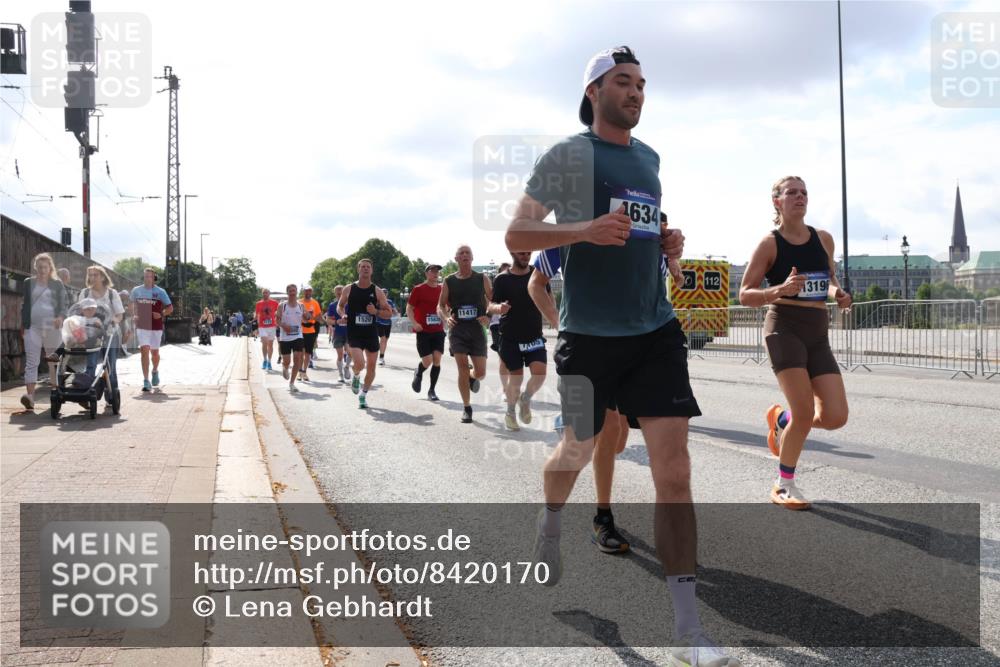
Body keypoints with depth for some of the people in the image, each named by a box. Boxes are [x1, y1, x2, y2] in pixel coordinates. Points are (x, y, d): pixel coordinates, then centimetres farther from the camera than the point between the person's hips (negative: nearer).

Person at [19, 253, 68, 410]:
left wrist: (61, 316, -17)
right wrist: (23, 326, 10)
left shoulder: (57, 284, 6)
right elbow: (24, 305, 13)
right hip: (33, 327, 0)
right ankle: (30, 395, -19)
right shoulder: (29, 283, 9)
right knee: (31, 362, -10)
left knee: (54, 360, 12)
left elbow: (65, 303, 3)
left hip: (52, 327, 0)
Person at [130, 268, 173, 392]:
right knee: (144, 351, -12)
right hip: (141, 326, 0)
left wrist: (161, 314, -15)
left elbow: (170, 308, 2)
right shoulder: (136, 291, 4)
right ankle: (146, 381, -14)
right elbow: (133, 304, 22)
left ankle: (155, 371, 44)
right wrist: (134, 315, 5)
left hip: (156, 327, 0)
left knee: (154, 352, 12)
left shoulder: (160, 292, -2)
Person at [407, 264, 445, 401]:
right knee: (427, 361, -7)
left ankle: (432, 390, 7)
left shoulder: (442, 289, 8)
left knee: (437, 359, -5)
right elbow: (409, 309, -1)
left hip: (438, 330, 3)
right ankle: (418, 374, 28)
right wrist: (414, 323, -16)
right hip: (423, 331, -3)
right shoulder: (419, 289, -3)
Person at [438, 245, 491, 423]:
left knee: (480, 372, -1)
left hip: (477, 328, 0)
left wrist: (488, 316, -14)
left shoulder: (482, 279, 4)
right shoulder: (449, 281, 5)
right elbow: (440, 306, 8)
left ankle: (472, 378, 38)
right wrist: (446, 317, -14)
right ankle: (466, 408, 4)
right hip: (457, 329, 0)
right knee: (462, 367, -10)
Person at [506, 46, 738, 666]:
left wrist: (668, 241, 6)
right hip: (590, 336, -4)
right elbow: (516, 234, -6)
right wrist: (584, 228, -23)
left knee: (675, 471, -6)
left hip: (657, 332, 4)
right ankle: (551, 524, 50)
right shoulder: (567, 154, -3)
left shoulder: (649, 158, 15)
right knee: (578, 451, 14)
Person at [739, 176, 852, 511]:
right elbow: (745, 295, -4)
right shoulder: (769, 244, -3)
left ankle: (781, 418, 27)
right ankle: (784, 484, 10)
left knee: (836, 417, -6)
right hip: (785, 328, -5)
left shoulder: (824, 238, 11)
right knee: (805, 413, -13)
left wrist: (837, 293, 3)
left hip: (818, 334, 5)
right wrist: (780, 290, -21)